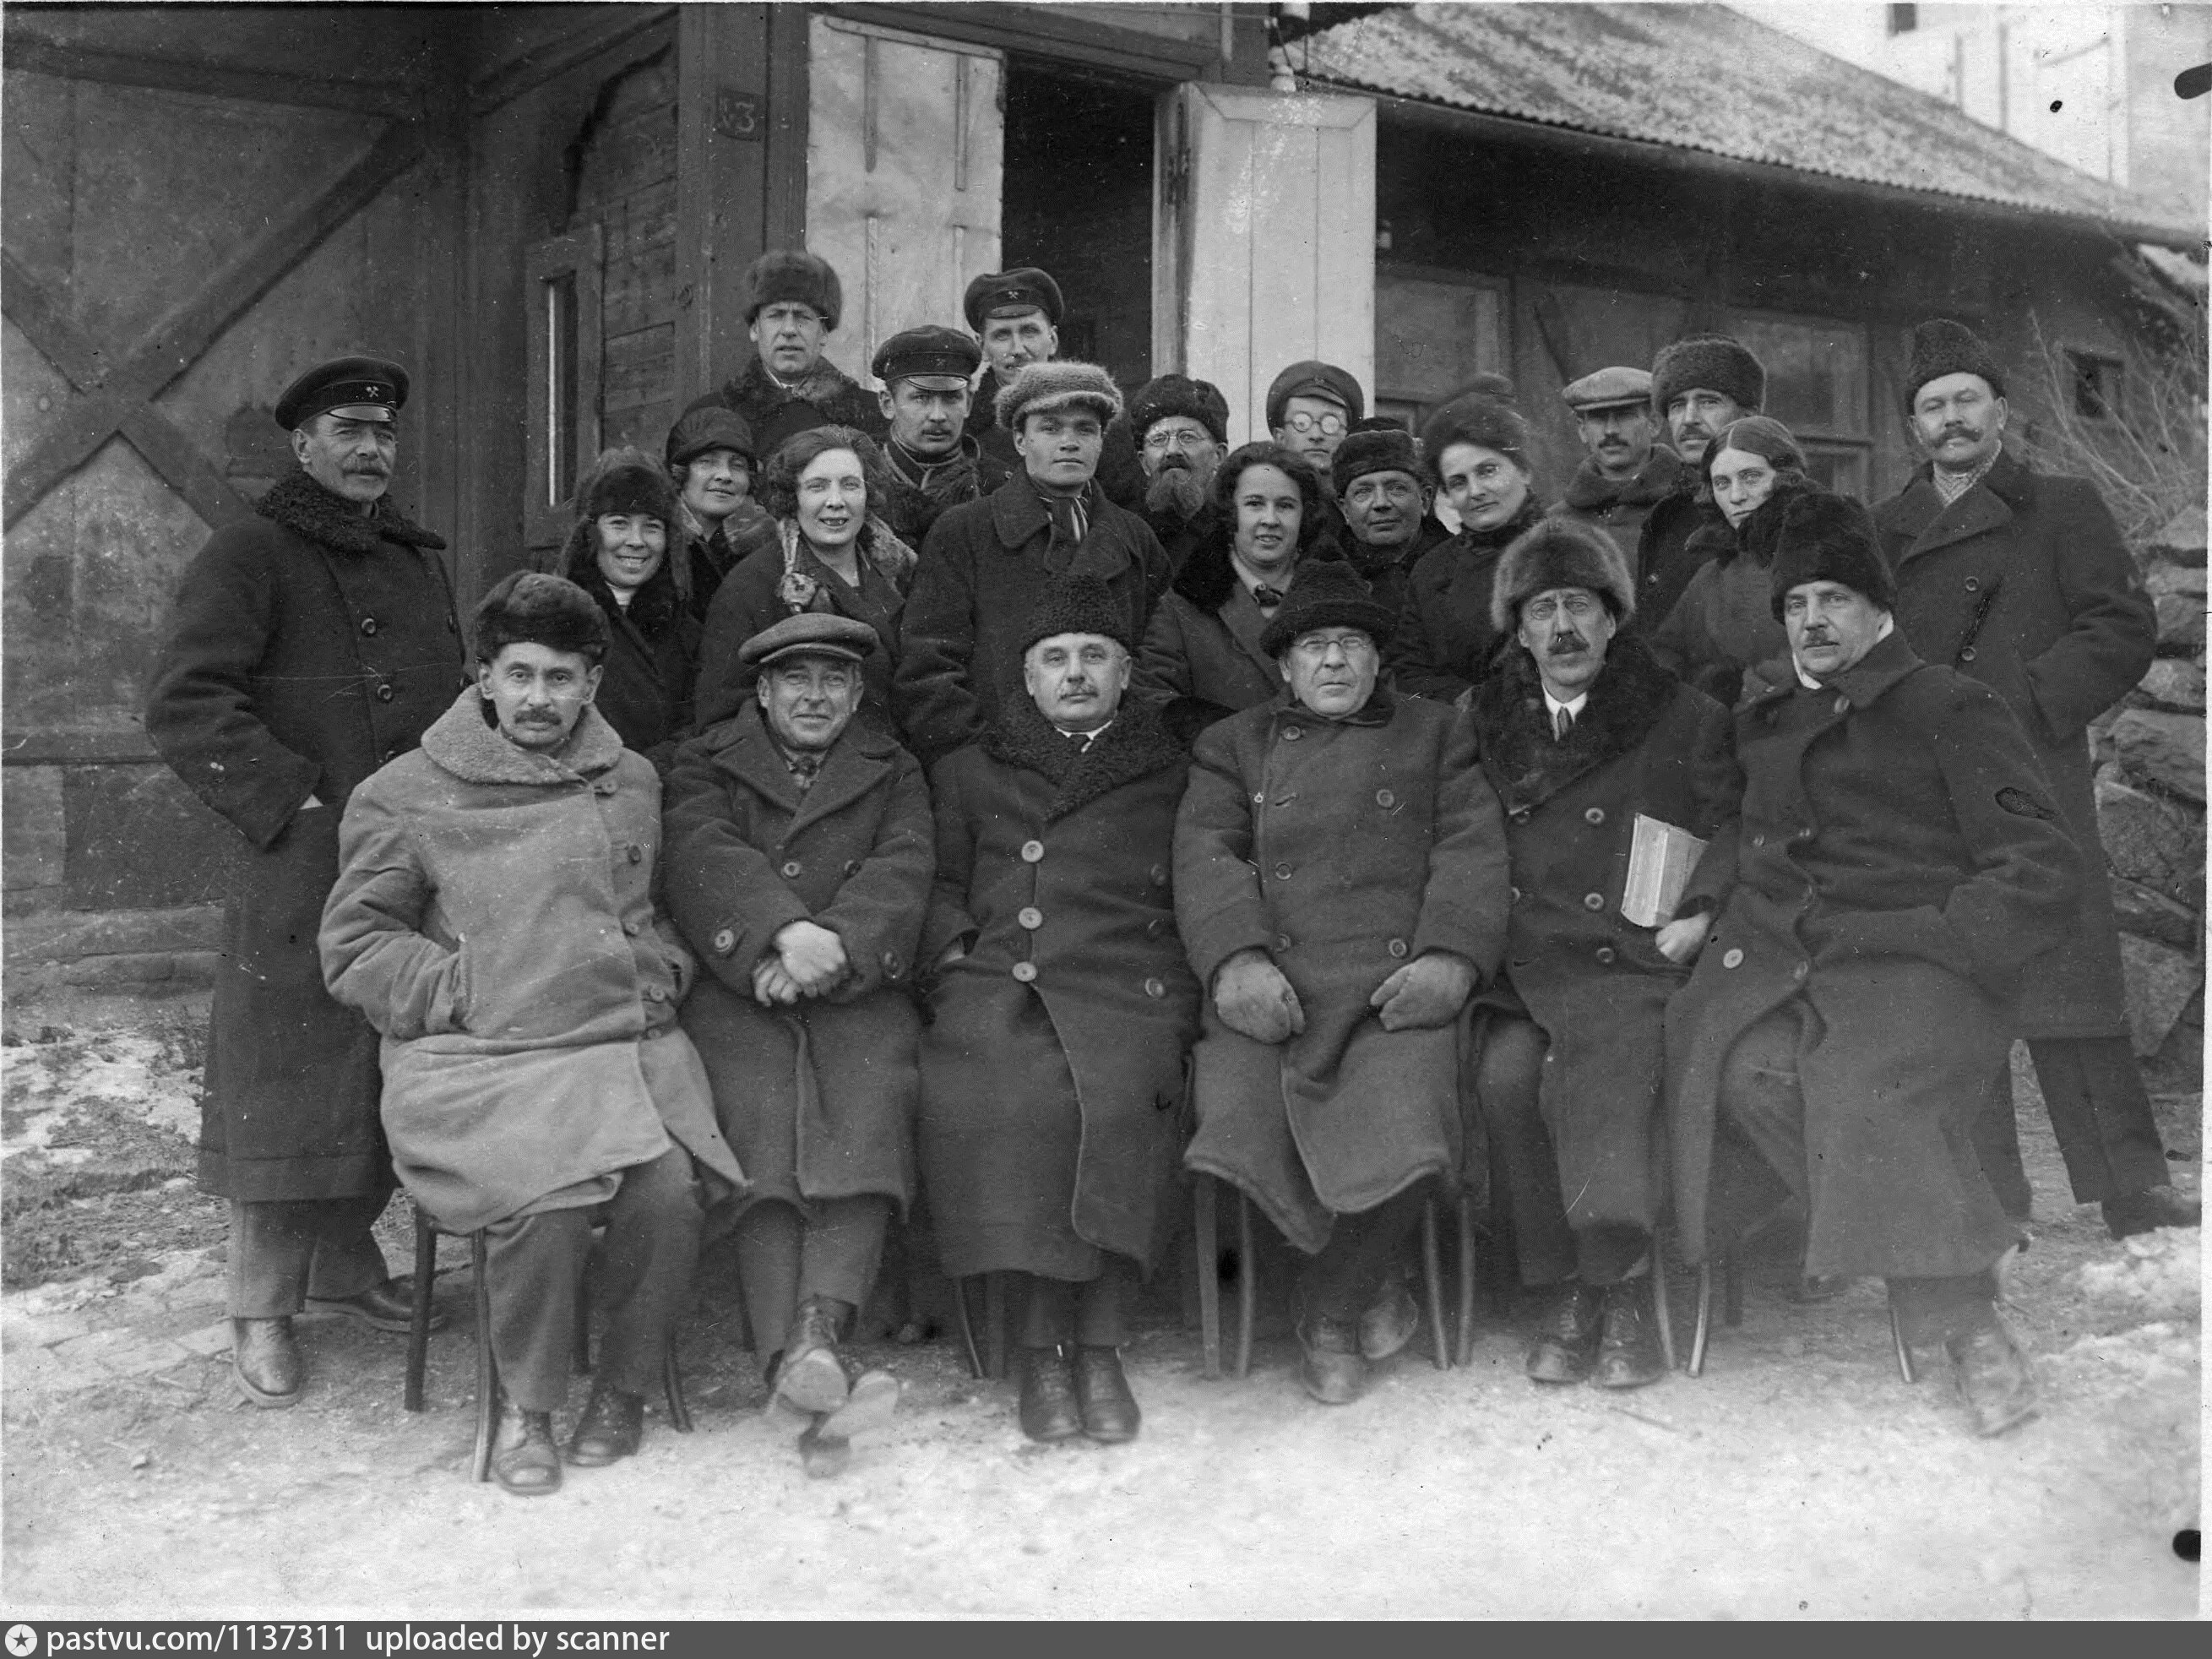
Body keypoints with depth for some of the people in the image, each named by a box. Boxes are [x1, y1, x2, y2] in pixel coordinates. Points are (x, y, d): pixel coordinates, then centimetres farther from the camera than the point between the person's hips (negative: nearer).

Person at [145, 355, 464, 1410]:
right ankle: (261, 1314, 9)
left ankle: (345, 1265, 29)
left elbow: (454, 703, 28)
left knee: (392, 1079, 12)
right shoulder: (250, 556, -3)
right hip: (304, 875, -7)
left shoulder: (419, 562, 20)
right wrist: (293, 801, -16)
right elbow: (183, 703, -12)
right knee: (289, 1085, -3)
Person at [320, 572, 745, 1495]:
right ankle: (524, 1404, -4)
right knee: (546, 1196, -31)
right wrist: (468, 988, -5)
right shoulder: (406, 796, 6)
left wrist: (660, 973, 8)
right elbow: (354, 947, 5)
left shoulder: (634, 785, 16)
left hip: (629, 1040, 3)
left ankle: (624, 1387, 1)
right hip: (475, 1057, -2)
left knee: (669, 1186, -26)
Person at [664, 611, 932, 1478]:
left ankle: (817, 1335, -42)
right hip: (738, 992, -1)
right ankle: (806, 1369, -39)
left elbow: (902, 871, 6)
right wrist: (783, 931, -19)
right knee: (760, 1120, -27)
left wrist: (832, 947, -13)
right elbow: (704, 856, -1)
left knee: (869, 1111, -29)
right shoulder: (705, 765, 20)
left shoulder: (892, 771, 24)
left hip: (859, 991, 1)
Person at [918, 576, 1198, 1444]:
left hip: (1127, 982, -1)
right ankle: (1069, 1340, -21)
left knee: (1117, 1093, -34)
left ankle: (1088, 1342, -22)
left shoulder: (1171, 777, 23)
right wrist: (955, 948, 5)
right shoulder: (969, 772, 27)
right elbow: (940, 885, 25)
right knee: (988, 1096, -33)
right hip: (997, 982, 1)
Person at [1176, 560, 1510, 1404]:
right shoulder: (1234, 745, 24)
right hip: (1267, 988, 1)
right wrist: (1237, 958, -12)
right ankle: (1369, 1269, 3)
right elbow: (1206, 855, 7)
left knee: (1402, 1139, -27)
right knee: (1239, 1133, -26)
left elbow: (1473, 852, 10)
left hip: (1394, 984, -1)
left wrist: (1452, 956, -9)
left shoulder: (1435, 735, 24)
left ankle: (1332, 1314, 0)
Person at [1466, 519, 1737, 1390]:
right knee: (1507, 1069, -27)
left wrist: (1704, 917, -6)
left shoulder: (1687, 721, 11)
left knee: (1596, 1065, -32)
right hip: (1524, 959, 3)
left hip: (1635, 959, -2)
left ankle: (1619, 1284, -21)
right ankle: (1569, 1284, -14)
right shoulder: (1485, 723, 18)